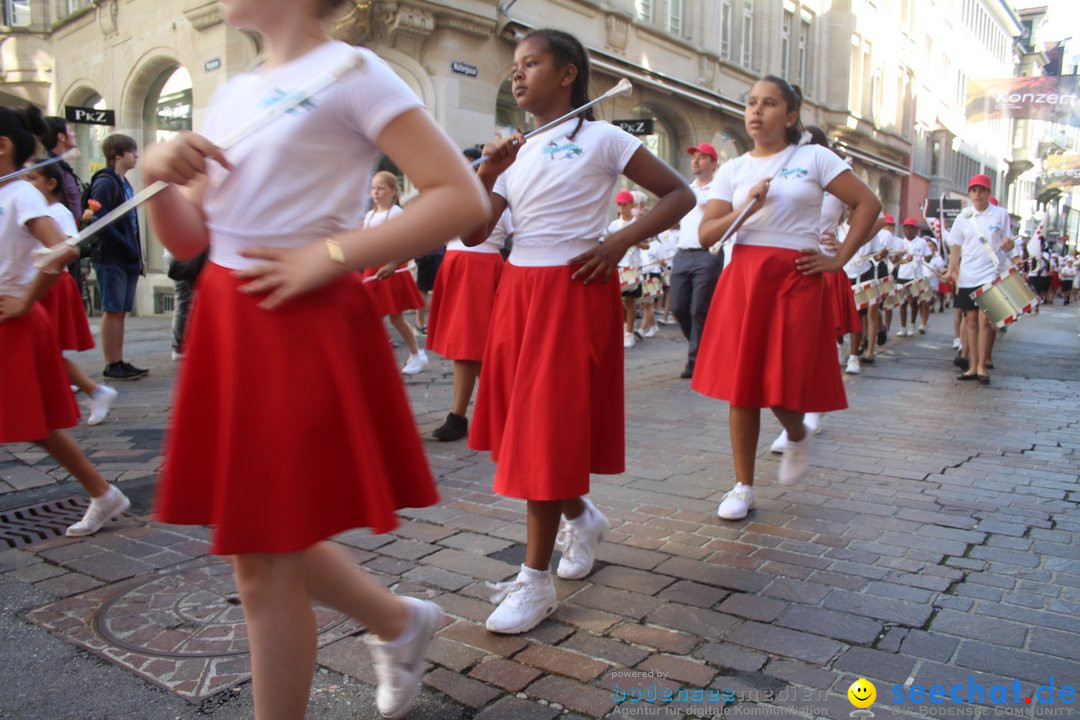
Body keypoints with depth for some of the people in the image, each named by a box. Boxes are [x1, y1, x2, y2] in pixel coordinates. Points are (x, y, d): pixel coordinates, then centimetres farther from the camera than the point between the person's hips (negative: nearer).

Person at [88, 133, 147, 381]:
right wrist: (126, 246, -17)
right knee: (112, 310, -5)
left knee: (121, 311, 9)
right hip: (110, 258, -8)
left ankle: (119, 362, 13)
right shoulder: (104, 183, -9)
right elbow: (100, 220, -18)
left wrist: (137, 254, 11)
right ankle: (112, 365, -1)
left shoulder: (125, 183, 18)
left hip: (127, 258, 8)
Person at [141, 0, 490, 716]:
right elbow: (187, 240, 15)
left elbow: (463, 198, -15)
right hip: (227, 325, 8)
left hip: (301, 329, -8)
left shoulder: (349, 71, -6)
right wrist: (158, 175, -5)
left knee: (265, 557, 3)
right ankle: (399, 620, 39)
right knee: (255, 539, 17)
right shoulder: (234, 92, 15)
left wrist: (331, 255, -19)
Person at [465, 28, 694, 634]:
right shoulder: (515, 153, 13)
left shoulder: (602, 139, -2)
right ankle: (581, 516, 37)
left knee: (548, 428, -7)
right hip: (519, 290, 7)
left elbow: (680, 195, -2)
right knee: (521, 422, 11)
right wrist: (488, 172, -9)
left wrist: (620, 242, -12)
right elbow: (473, 233, 5)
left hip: (575, 293, -6)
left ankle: (536, 580, 4)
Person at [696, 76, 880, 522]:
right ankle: (743, 486, 14)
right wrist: (748, 208, -12)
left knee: (785, 384, -5)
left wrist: (839, 259, -3)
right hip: (743, 279, 3)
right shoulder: (732, 170, 10)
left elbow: (868, 204, 2)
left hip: (797, 280, -2)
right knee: (741, 385, 2)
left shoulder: (814, 158, 4)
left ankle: (797, 436, 32)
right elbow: (705, 235, 1)